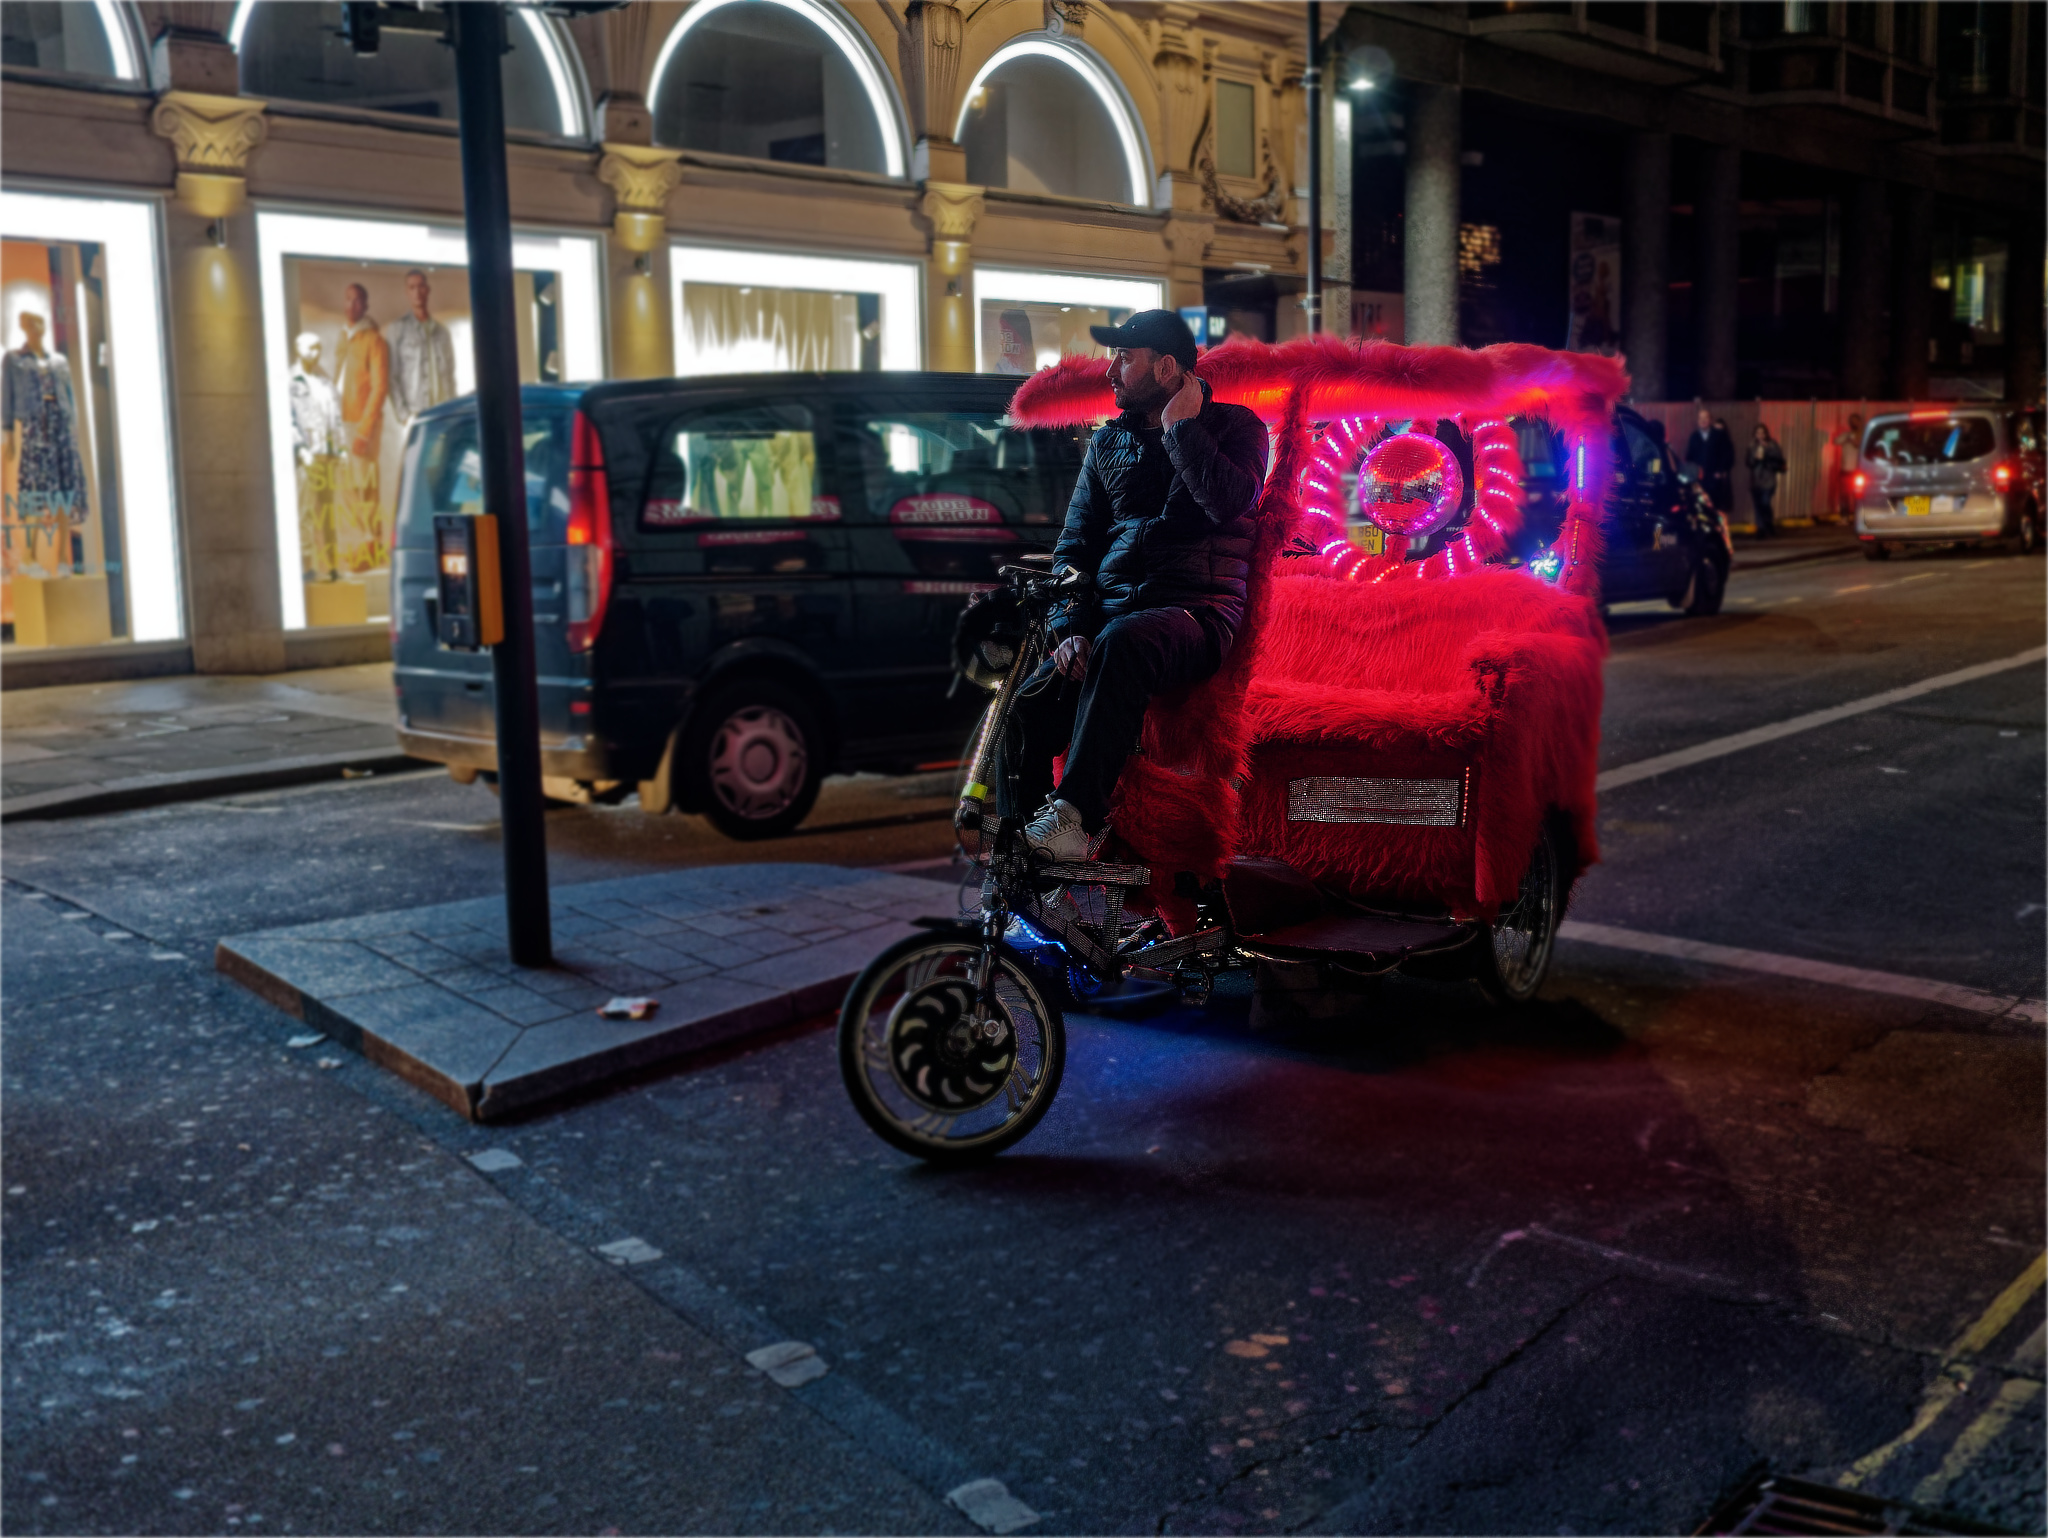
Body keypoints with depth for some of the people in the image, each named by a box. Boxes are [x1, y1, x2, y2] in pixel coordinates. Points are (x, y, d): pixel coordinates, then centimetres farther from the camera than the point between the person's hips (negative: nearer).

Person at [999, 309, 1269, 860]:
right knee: (1024, 706, -22)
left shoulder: (1234, 426, 8)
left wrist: (1179, 427, -4)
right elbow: (1074, 544, 16)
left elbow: (1229, 503, -14)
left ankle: (1079, 815, -38)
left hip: (1195, 613, -4)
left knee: (1121, 643, -40)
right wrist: (1070, 628, -2)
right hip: (1108, 611, 5)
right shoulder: (1108, 443, 21)